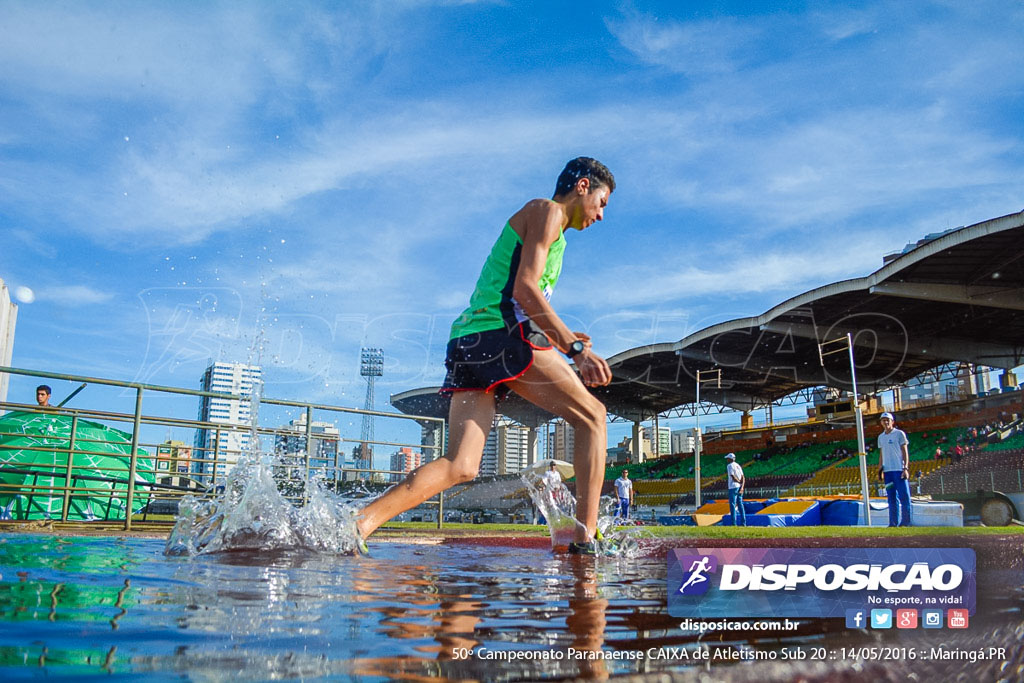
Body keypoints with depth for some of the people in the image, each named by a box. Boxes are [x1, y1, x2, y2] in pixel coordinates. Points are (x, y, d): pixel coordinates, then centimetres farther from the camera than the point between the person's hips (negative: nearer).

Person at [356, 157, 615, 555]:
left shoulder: (536, 224, 34)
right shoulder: (546, 211, 5)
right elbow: (525, 289, -10)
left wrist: (572, 356, 28)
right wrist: (576, 349, -11)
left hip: (466, 342, 9)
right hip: (502, 332, -9)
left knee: (459, 467, -1)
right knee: (591, 416, 2)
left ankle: (359, 523, -13)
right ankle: (586, 537, -4)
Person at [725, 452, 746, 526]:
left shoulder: (729, 466, -7)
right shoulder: (738, 465, 16)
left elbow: (733, 477, -17)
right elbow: (743, 478, 7)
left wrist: (739, 482, -3)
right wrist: (742, 486, -4)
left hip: (733, 487, -8)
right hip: (740, 488, 8)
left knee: (732, 505, -5)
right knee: (740, 505, 10)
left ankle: (734, 523, -9)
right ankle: (743, 523, 9)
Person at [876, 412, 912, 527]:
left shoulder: (899, 434, 1)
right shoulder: (881, 437, 16)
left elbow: (905, 451, -3)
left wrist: (906, 468, -11)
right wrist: (880, 470, 12)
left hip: (899, 469, -5)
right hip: (887, 471, 5)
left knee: (904, 496, -6)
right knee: (892, 498, 6)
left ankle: (905, 522, -3)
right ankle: (893, 522, 7)